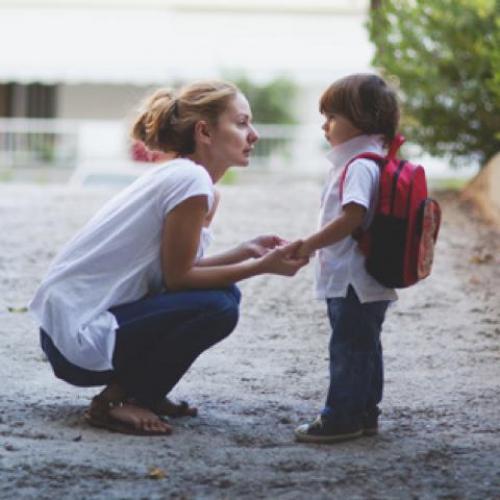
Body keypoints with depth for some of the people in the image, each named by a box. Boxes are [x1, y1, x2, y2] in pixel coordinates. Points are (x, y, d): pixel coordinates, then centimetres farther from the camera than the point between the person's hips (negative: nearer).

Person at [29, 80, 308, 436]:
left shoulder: (177, 177, 12)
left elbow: (179, 270, 10)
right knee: (219, 307, -19)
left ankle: (143, 393, 12)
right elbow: (177, 277, -14)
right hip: (78, 338, -10)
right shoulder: (190, 180, -17)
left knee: (222, 291, 9)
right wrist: (261, 267, -11)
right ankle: (114, 401, -10)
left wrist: (246, 253, 3)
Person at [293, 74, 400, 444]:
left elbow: (353, 216, -28)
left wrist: (310, 244, -22)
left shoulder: (361, 166, -18)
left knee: (348, 347, -5)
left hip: (354, 282, -11)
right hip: (366, 283, 11)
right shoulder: (367, 161, 16)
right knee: (363, 347, 16)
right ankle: (365, 414, 24)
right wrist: (314, 246, 21)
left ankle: (341, 418, -1)